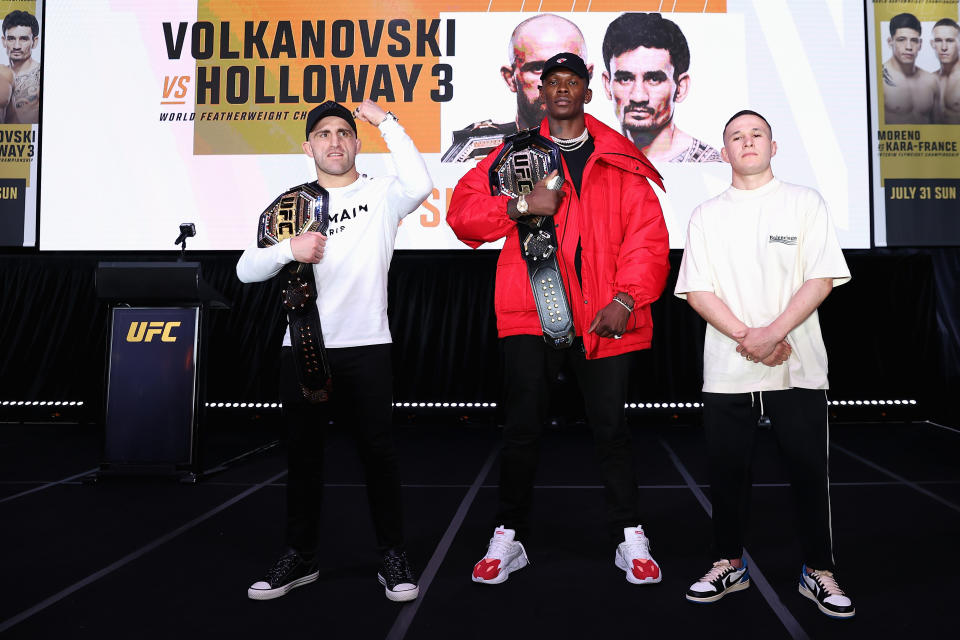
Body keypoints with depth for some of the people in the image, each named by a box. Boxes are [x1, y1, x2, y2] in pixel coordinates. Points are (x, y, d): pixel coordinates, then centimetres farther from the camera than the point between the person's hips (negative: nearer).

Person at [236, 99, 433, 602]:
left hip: (366, 347, -3)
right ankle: (301, 557, 26)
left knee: (377, 452, 1)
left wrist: (386, 122, -13)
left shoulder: (381, 194, 4)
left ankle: (394, 558, 16)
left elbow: (420, 185, -21)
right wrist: (289, 249, -15)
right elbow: (246, 270, 4)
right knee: (303, 454, 11)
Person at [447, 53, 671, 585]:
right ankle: (508, 539, 18)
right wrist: (520, 205, -14)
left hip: (604, 319, 1)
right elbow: (462, 212, 2)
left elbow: (647, 237, 3)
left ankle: (630, 540, 21)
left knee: (611, 428, 6)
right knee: (522, 428, 2)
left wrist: (626, 298, -10)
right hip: (531, 315, 0)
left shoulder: (619, 161, 10)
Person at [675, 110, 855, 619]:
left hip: (799, 367, -1)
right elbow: (696, 291, 1)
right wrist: (745, 336, -13)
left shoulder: (806, 203, 6)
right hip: (726, 370, 2)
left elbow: (822, 278, -3)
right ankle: (730, 565, 23)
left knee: (809, 470, 3)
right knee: (727, 471, 7)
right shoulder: (706, 216, 10)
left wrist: (773, 333, -16)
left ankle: (818, 571, 19)